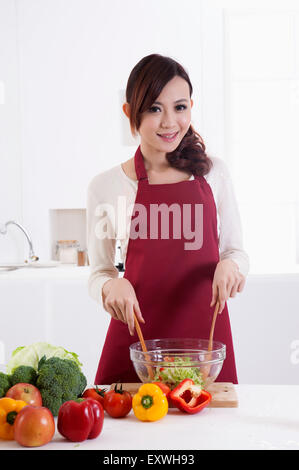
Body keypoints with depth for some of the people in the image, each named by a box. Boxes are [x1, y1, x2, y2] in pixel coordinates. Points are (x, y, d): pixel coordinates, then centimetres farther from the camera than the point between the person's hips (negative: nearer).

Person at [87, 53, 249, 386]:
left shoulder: (213, 172, 4)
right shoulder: (106, 186, -1)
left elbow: (235, 249, 11)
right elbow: (99, 273, 6)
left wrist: (231, 265, -11)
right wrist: (112, 285, -16)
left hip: (205, 332, 1)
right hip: (137, 334, -1)